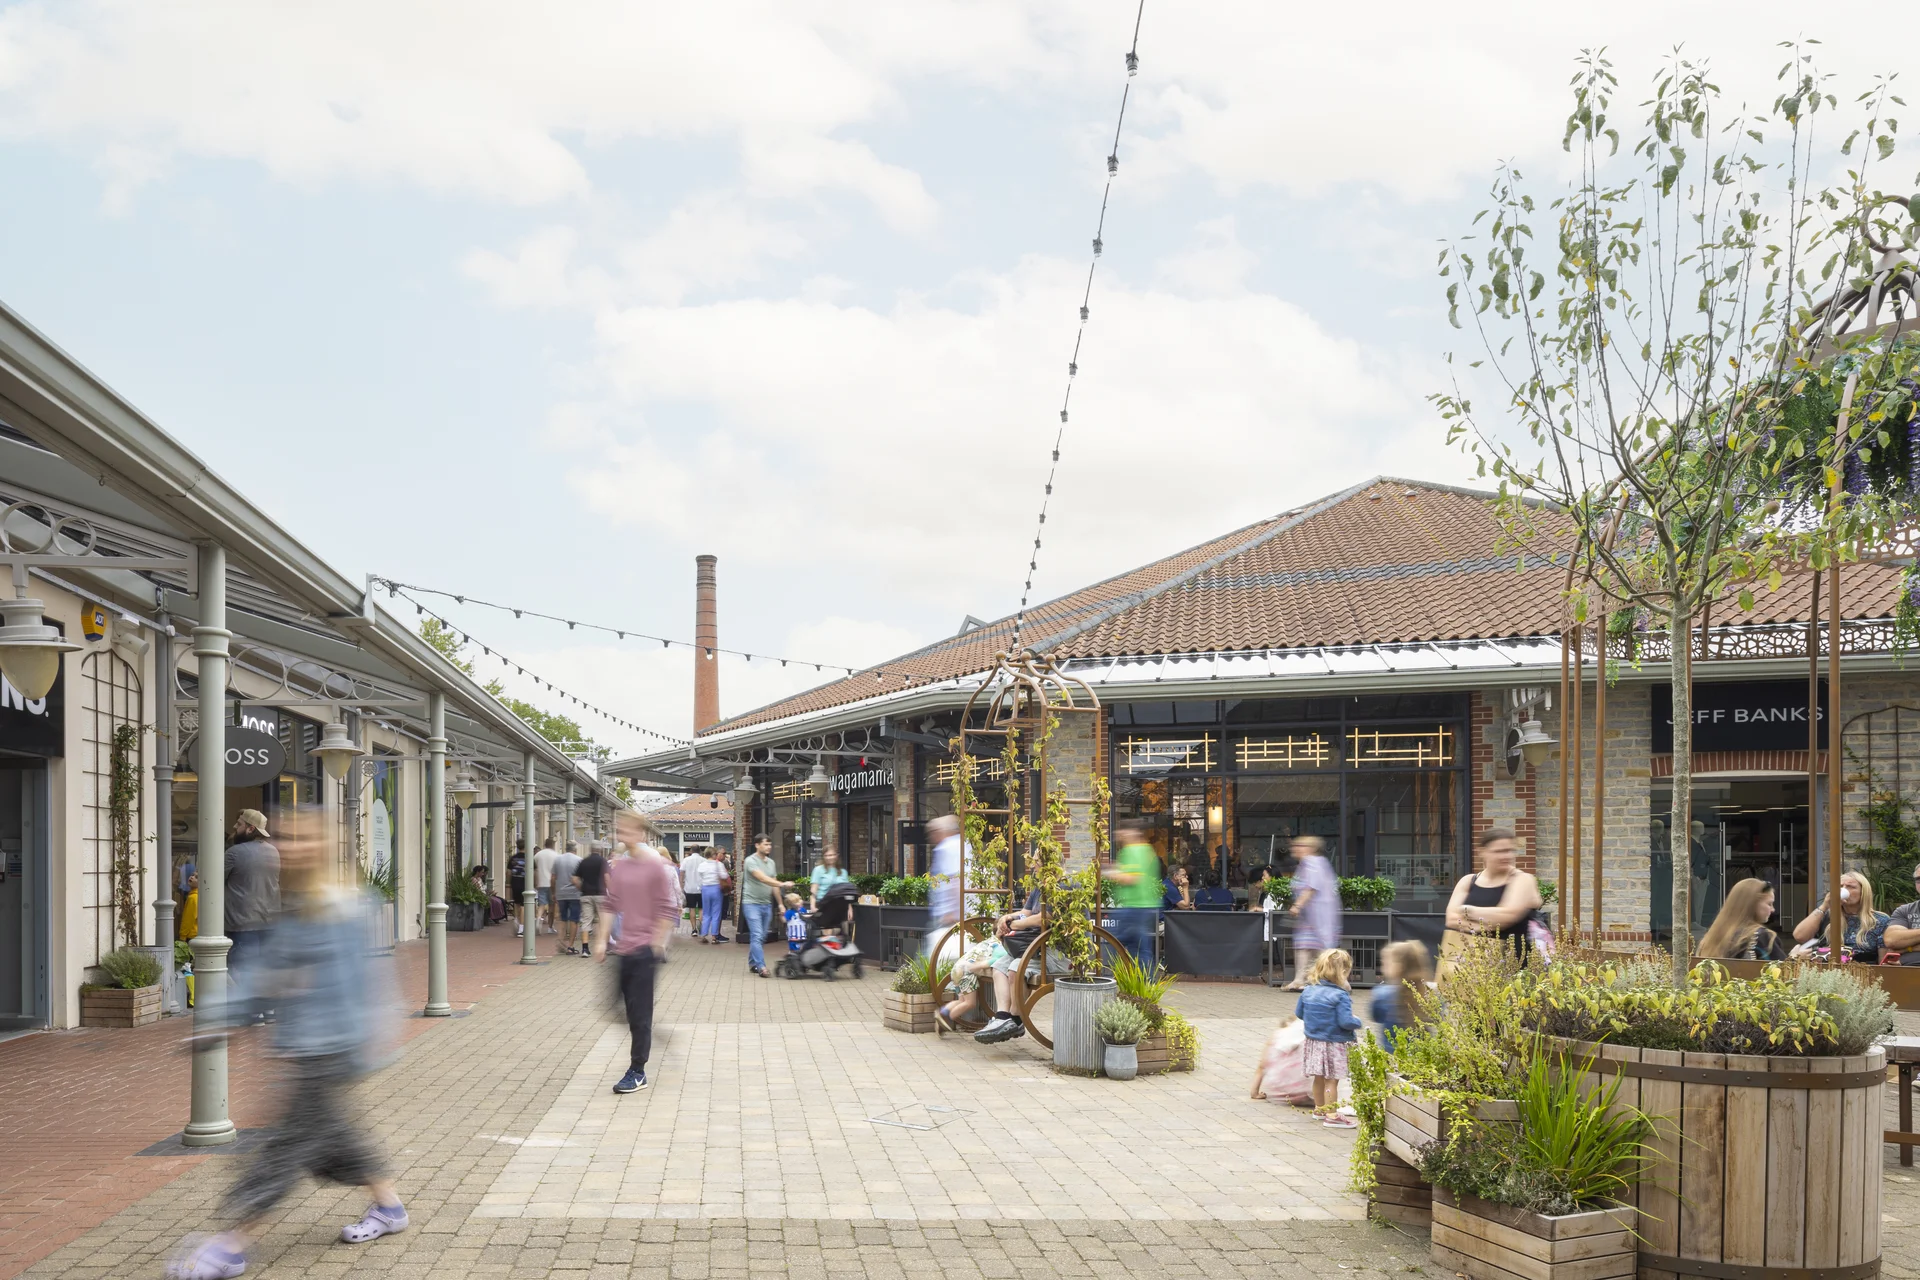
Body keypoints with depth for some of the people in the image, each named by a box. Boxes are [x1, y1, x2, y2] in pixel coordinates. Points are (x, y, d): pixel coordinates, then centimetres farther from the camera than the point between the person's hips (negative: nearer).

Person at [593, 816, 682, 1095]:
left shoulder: (657, 867, -9)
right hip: (624, 949, 6)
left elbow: (667, 909, -8)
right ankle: (638, 1062, 25)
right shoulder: (618, 868, 9)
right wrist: (601, 940, 7)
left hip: (646, 949, -6)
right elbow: (611, 906, 12)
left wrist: (657, 943, -10)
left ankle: (637, 1072, 2)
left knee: (640, 1012, -3)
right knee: (632, 1010, 13)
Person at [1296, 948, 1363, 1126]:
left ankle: (1319, 1108, 35)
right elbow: (1346, 1021, -24)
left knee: (1319, 1077, 20)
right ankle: (1332, 1115, 6)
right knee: (1331, 1080, 1)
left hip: (1313, 1042, 7)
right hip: (1334, 1044, -7)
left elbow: (1299, 1013, 10)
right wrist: (1358, 1023, -4)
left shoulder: (1308, 991, 0)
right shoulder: (1341, 995, -21)